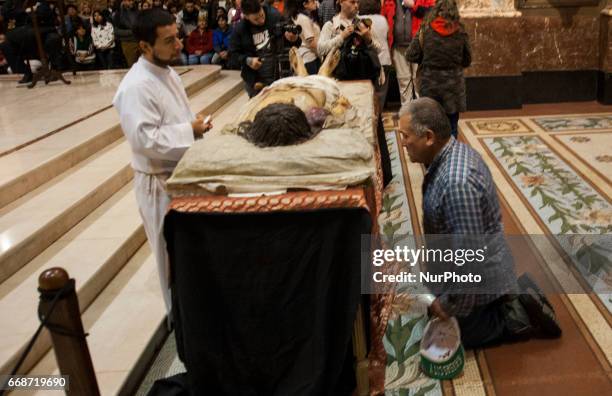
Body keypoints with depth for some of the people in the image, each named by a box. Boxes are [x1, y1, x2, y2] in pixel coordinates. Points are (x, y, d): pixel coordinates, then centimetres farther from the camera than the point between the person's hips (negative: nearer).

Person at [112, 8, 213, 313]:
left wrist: (195, 125, 2)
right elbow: (144, 139, -30)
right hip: (161, 182, -9)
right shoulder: (136, 86, -24)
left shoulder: (166, 72, 7)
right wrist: (189, 131, -22)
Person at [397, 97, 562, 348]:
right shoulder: (455, 152, -3)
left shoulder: (457, 181, -35)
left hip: (478, 276, -9)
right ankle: (515, 296, 19)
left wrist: (448, 304, -20)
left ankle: (517, 316, 7)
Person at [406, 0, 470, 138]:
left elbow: (411, 56, -5)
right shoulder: (460, 32, -4)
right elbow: (467, 61, 5)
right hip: (453, 84, 0)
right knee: (451, 126, 9)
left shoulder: (425, 29, -7)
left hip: (429, 84, 0)